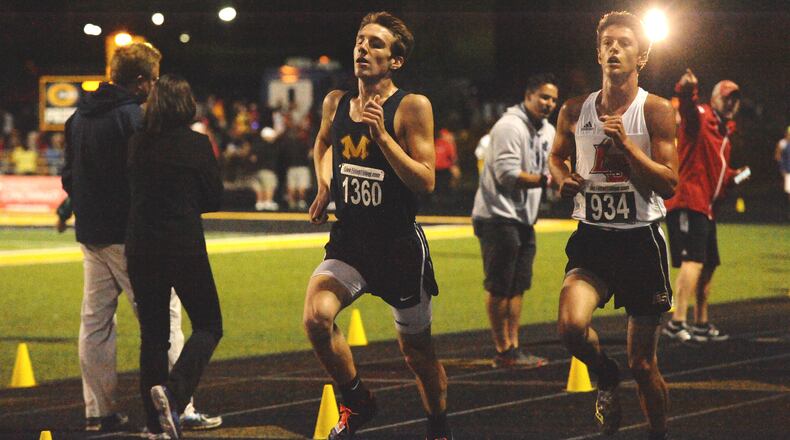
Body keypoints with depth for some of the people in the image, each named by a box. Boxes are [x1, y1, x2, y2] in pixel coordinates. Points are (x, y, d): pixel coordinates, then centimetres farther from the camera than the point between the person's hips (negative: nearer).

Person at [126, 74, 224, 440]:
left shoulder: (136, 144, 2)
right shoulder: (196, 144, -8)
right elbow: (214, 199, 2)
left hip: (140, 248, 4)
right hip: (185, 245, -4)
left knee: (152, 333, 11)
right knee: (208, 326, 8)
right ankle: (173, 389, -18)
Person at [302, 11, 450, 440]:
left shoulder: (412, 107, -11)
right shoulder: (335, 103, 3)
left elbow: (425, 181, -17)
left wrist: (382, 135, -25)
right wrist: (324, 186, 11)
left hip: (399, 244, -3)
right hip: (348, 240, 3)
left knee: (417, 349, 10)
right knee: (316, 316, -23)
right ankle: (357, 401, 1)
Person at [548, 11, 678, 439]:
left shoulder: (655, 111, -5)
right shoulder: (575, 111, 5)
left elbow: (668, 184, -9)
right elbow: (557, 156, 23)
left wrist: (626, 143, -19)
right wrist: (563, 179, 0)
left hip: (641, 239, -2)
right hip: (592, 238, 2)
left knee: (643, 364, 4)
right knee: (571, 326, -26)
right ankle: (606, 379, 5)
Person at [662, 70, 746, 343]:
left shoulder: (725, 132, 21)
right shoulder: (701, 118, -6)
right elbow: (688, 107, -31)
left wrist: (734, 177, 10)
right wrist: (687, 91, -53)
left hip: (705, 208, 10)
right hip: (687, 202, -10)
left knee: (708, 266, 18)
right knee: (693, 261, -21)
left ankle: (701, 324, 31)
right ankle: (677, 323, -27)